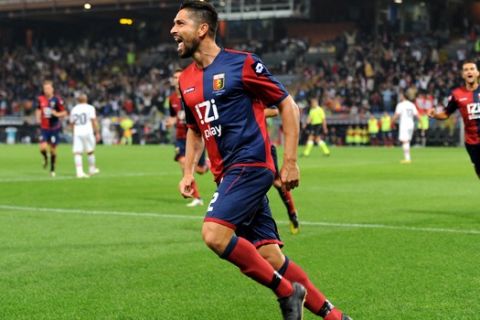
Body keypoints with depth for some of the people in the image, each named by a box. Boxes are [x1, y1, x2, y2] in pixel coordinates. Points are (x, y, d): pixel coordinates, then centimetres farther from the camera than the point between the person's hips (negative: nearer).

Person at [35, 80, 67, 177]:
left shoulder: (57, 100, -10)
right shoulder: (40, 99, 1)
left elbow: (64, 113, -6)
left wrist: (57, 114, -24)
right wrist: (38, 118, -1)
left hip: (54, 128, -2)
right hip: (44, 128, 2)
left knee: (53, 149, 3)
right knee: (43, 148, -14)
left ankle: (52, 169, 21)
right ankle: (45, 158, 22)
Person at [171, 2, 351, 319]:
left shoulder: (242, 64, -6)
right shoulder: (186, 80, 14)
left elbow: (288, 105, -3)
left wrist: (290, 161, -9)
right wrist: (188, 171, 13)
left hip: (251, 165, -7)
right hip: (228, 173, 7)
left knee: (214, 233, -23)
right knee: (269, 256, 2)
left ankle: (286, 291, -9)